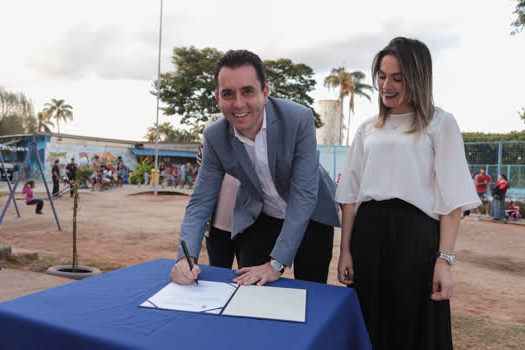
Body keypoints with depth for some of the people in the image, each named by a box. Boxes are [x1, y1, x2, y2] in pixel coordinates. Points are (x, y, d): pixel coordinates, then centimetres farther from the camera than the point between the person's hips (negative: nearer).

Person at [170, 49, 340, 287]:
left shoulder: (299, 119, -27)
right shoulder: (214, 137, -16)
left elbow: (304, 195, -27)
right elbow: (200, 202, -11)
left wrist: (276, 263, -30)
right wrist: (186, 256, -29)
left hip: (310, 216, -1)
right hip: (258, 219, 2)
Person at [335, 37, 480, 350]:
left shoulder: (440, 124, 1)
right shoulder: (368, 129, 12)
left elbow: (452, 200, -5)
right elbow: (350, 194, 10)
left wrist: (445, 260, -13)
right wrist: (345, 250, 4)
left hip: (416, 236, -3)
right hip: (367, 233, 4)